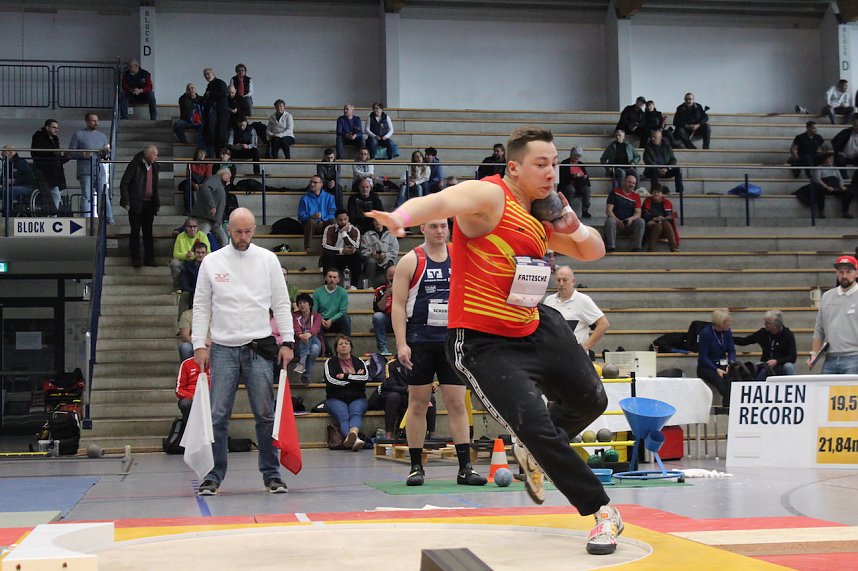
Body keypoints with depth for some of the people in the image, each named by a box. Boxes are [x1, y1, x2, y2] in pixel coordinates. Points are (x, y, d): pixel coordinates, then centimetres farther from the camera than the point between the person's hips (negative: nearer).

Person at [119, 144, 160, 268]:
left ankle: (149, 259, 14)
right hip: (136, 204, -5)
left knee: (148, 232, 9)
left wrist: (157, 202, 12)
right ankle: (135, 259, 6)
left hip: (149, 204, 5)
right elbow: (124, 184, -8)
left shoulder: (154, 167, 10)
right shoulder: (135, 165, -8)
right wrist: (126, 202, -12)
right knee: (135, 232, 1)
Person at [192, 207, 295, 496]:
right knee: (218, 415, -1)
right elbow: (201, 306, 7)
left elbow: (281, 303, 6)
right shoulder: (211, 262, 4)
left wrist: (287, 342, -2)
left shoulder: (267, 259, 4)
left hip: (259, 348, 0)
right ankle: (214, 476, 8)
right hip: (223, 349, 0)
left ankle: (271, 474, 11)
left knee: (265, 414, 1)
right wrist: (198, 345, -1)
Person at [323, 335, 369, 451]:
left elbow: (365, 378, 1)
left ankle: (353, 433, -65)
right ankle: (355, 439, -63)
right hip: (336, 399, -2)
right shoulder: (330, 362, 14)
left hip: (357, 398, 2)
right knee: (343, 417, -33)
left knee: (355, 414, -33)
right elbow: (331, 380, -5)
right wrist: (355, 378, 0)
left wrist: (345, 376, -4)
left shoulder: (359, 362, 21)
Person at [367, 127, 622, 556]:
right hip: (483, 343, -9)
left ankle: (534, 453, 47)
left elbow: (593, 252, 19)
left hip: (536, 328, 9)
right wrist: (402, 215, -60)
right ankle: (603, 512, 1)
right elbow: (441, 201, -37)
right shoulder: (488, 197, -16)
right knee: (538, 428, -15)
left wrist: (574, 230, -5)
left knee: (591, 400, 22)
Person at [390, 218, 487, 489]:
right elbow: (398, 305, -4)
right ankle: (416, 466, 10)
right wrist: (401, 344, -13)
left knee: (457, 402, 0)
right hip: (420, 342, -2)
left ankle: (465, 468, 1)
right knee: (418, 402, 2)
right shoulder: (410, 261, -1)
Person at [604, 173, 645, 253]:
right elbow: (608, 210, -8)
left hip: (629, 224, 2)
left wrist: (631, 218, -26)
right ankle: (611, 248, -37)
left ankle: (636, 248, -26)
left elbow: (638, 213, -2)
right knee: (610, 220, -35)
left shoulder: (636, 196, 8)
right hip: (616, 221, -2)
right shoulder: (615, 192, 0)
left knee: (641, 221, -26)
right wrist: (618, 221, -22)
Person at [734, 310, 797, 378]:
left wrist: (776, 362, -32)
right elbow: (744, 341, 6)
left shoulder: (788, 335, -12)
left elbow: (792, 357, -17)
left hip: (782, 365, -3)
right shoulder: (763, 332, -3)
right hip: (766, 366, 3)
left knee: (788, 367, -35)